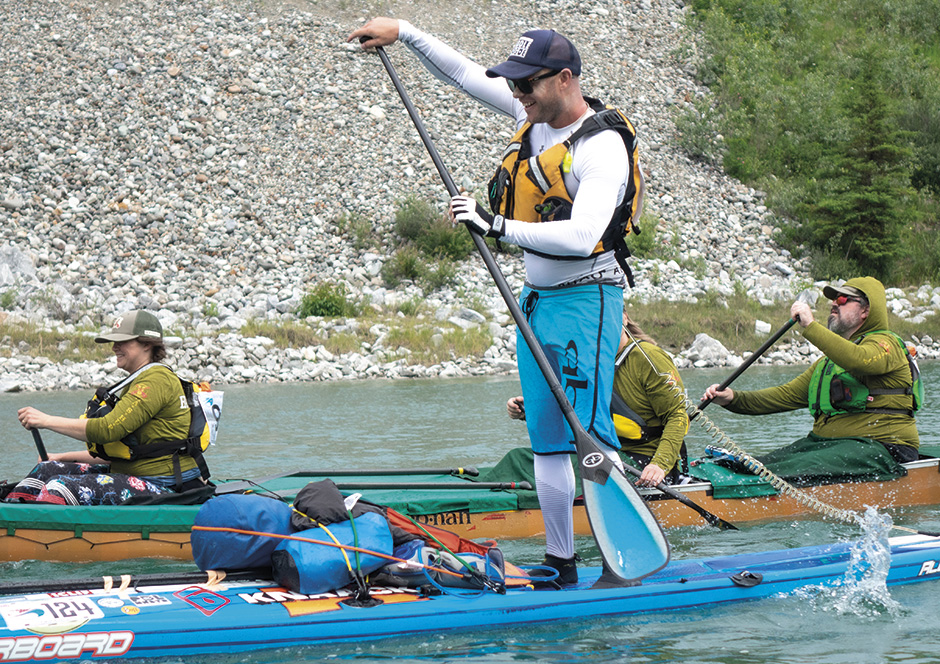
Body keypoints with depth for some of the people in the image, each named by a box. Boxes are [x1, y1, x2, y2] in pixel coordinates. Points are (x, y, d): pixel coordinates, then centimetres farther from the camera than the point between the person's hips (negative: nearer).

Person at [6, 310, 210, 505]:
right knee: (47, 470, 6)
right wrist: (64, 457, 16)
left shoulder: (156, 380, -13)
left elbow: (107, 430, -22)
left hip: (161, 488, -10)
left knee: (62, 486, -25)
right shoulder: (137, 381, 20)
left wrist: (46, 420, -17)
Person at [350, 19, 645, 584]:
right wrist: (403, 32, 17)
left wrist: (497, 226, -32)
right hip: (536, 298, 8)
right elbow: (466, 73, 19)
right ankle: (561, 563, 14)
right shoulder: (536, 113, 5)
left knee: (589, 433, -15)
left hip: (585, 298, -8)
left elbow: (581, 236, -32)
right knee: (547, 438, 9)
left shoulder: (602, 148, -20)